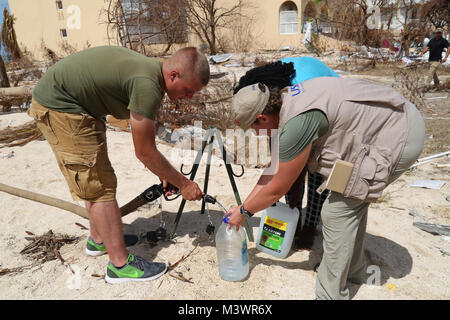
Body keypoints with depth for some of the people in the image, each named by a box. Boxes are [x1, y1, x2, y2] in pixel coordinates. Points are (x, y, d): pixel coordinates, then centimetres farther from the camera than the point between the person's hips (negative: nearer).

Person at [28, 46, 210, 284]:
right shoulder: (147, 85, -28)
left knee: (94, 180, 18)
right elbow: (144, 152, -20)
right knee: (100, 186, -9)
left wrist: (164, 174, 12)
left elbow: (146, 140, 11)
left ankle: (98, 239, 36)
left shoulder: (150, 70, 3)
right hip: (59, 106, -11)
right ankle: (120, 264, 1)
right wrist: (184, 184, -10)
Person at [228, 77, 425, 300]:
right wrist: (242, 206, 14)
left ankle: (331, 295, 12)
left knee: (337, 211, -6)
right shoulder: (287, 100, 3)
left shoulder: (297, 123, -27)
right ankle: (353, 270, 41)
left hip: (398, 137, -10)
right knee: (353, 199, 20)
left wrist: (244, 213, 3)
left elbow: (277, 189, -15)